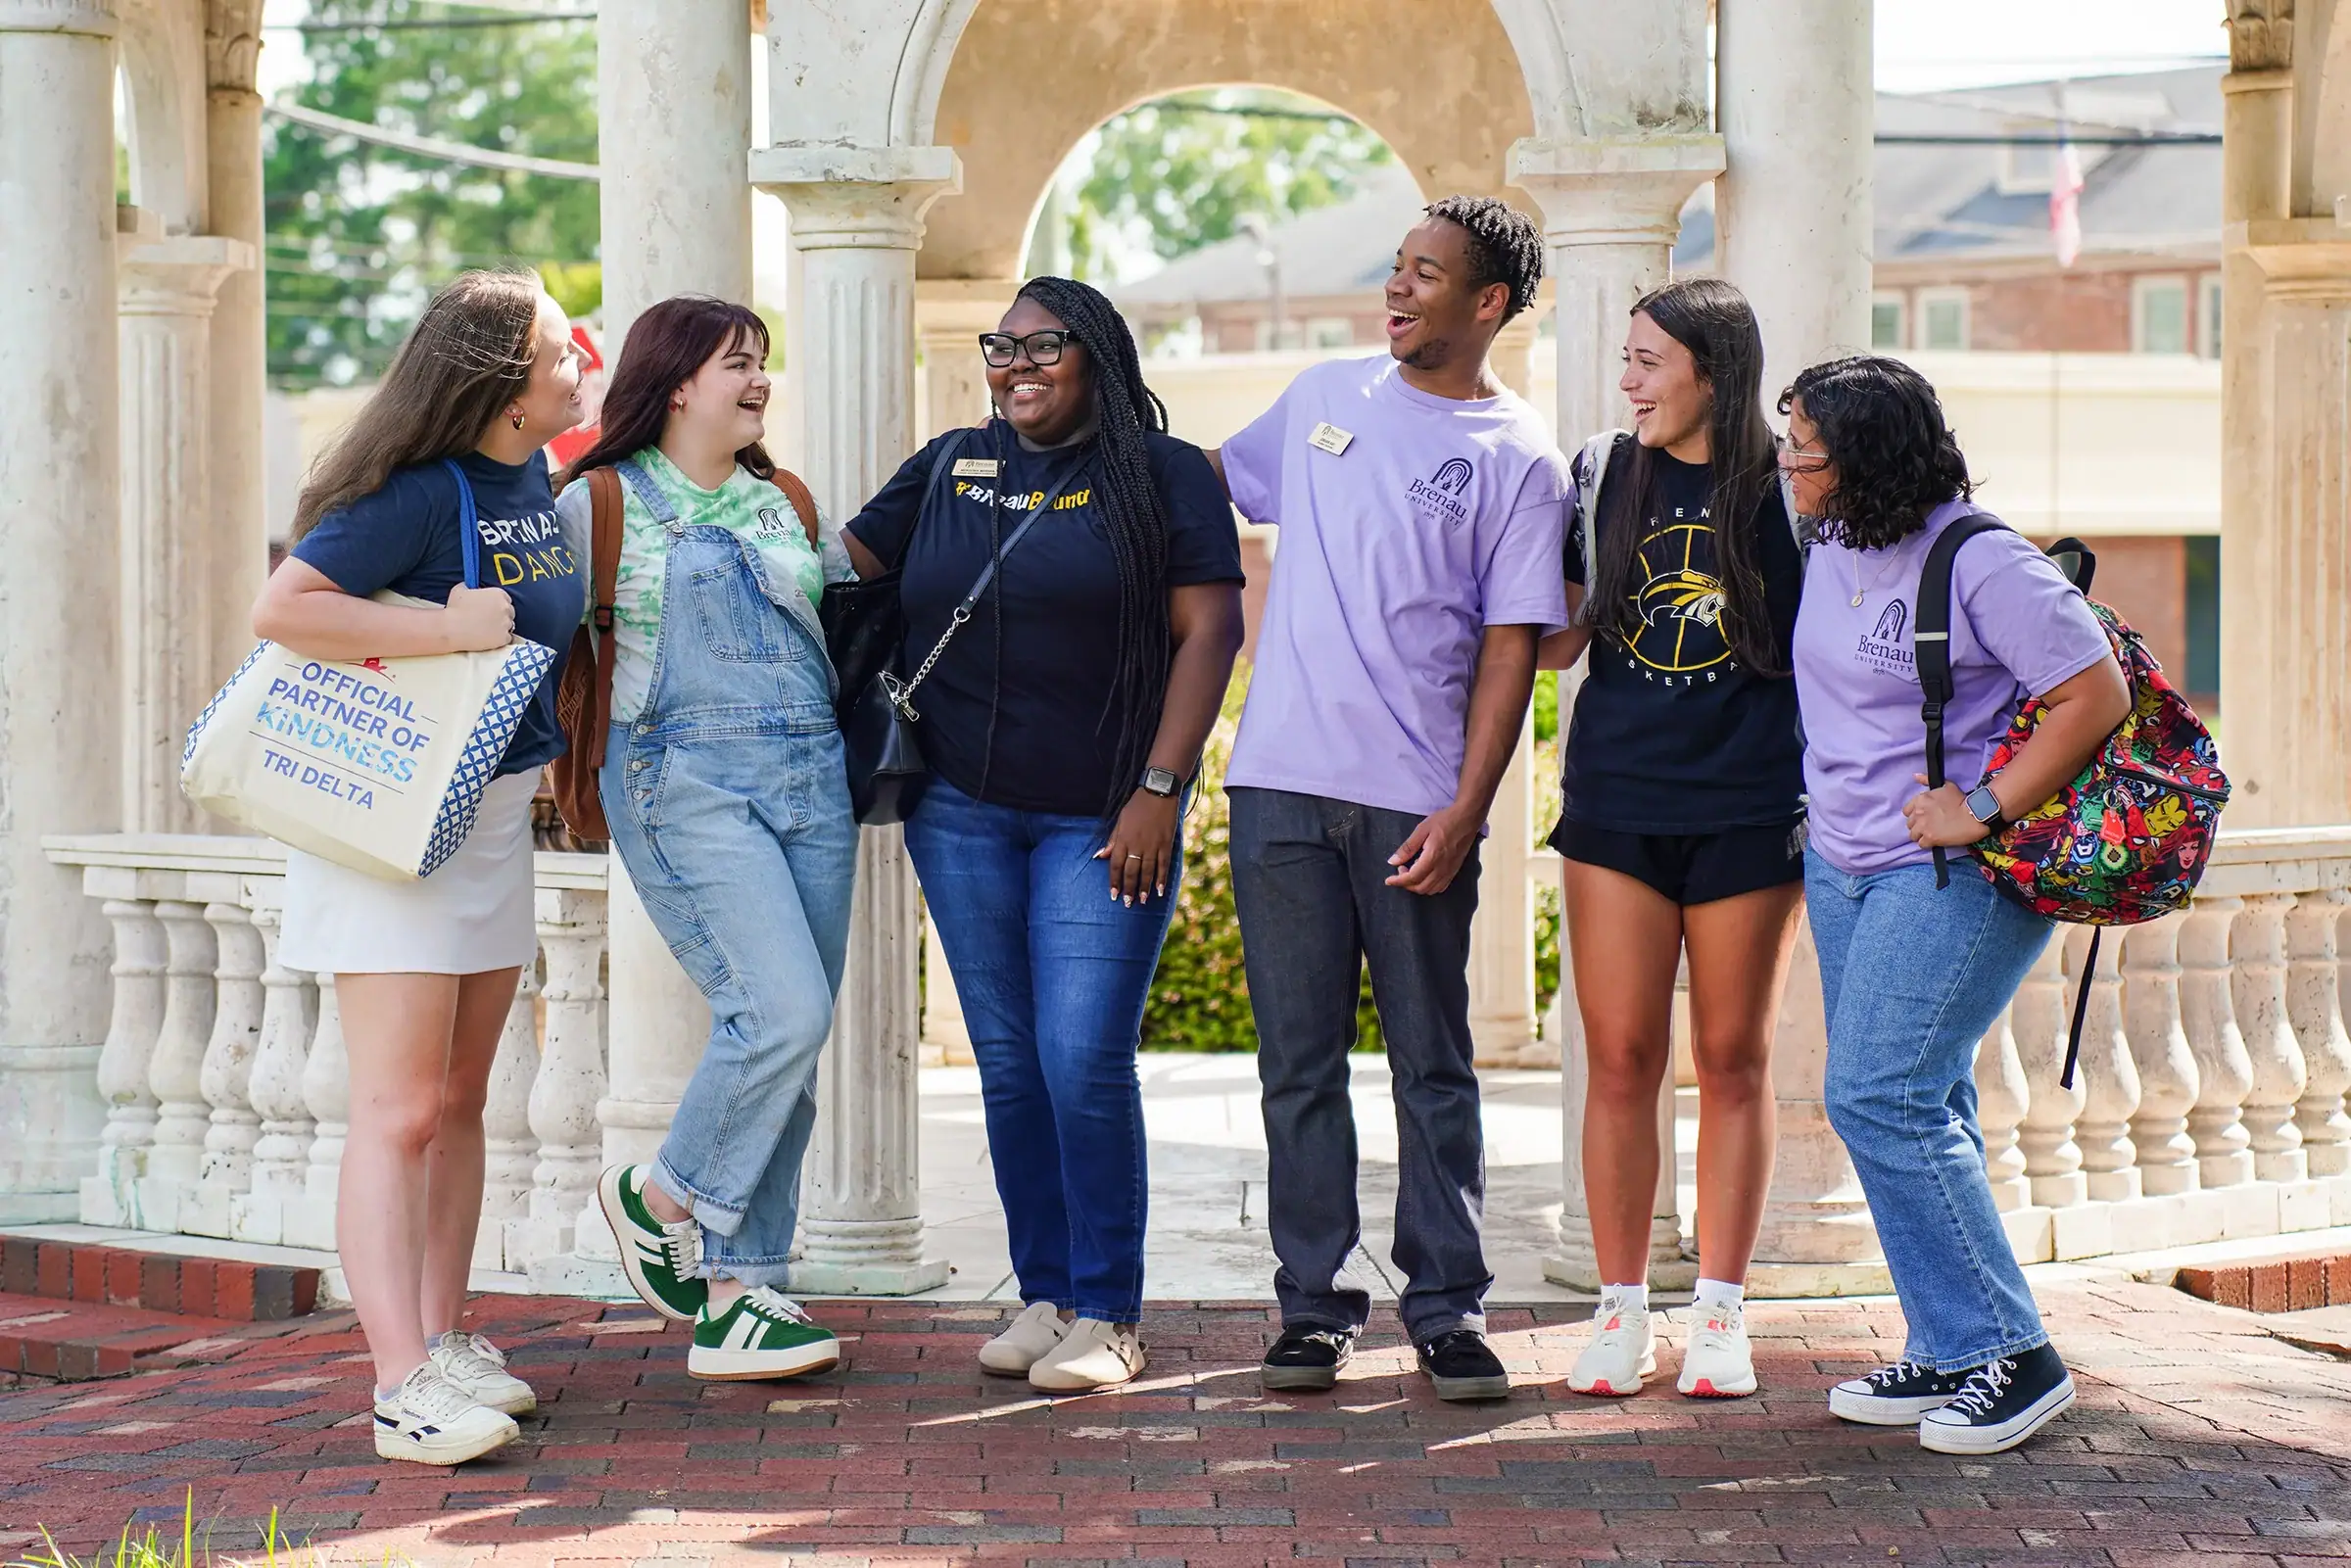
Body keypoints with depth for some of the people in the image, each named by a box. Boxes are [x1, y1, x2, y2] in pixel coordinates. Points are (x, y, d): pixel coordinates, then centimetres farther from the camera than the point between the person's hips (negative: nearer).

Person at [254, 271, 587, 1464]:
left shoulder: (531, 477, 6)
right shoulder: (421, 492, -20)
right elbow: (280, 610, -29)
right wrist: (445, 630, -28)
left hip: (494, 815, 9)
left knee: (459, 1101, 13)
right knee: (399, 1112, -10)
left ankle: (445, 1343, 20)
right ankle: (403, 1387, -13)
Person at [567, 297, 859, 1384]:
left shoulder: (788, 506, 18)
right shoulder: (598, 504, 2)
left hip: (810, 779, 6)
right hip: (684, 780, -6)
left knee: (788, 1045, 1)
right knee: (784, 1011, -19)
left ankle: (736, 1293, 7)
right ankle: (660, 1199, 4)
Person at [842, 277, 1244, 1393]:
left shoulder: (1163, 474, 0)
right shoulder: (947, 470, 13)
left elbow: (1209, 630, -5)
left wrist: (1159, 790, -12)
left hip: (1101, 823, -4)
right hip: (962, 810, 4)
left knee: (1084, 1065, -9)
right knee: (1007, 1063, 7)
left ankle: (1107, 1313, 2)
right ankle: (1042, 1293, 17)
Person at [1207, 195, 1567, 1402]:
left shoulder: (1520, 461, 1)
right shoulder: (1323, 396, 12)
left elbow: (1509, 649, -3)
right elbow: (1213, 480, 28)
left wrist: (1465, 810, -11)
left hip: (1416, 801, -3)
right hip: (1280, 782, 3)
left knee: (1432, 1068, 2)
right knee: (1299, 1064, 4)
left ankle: (1447, 1310, 9)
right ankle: (1314, 1305, 10)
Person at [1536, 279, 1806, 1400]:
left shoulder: (1789, 490, -1)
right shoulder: (1602, 478, 7)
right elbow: (1556, 639, 12)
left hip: (1750, 808, -2)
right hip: (1617, 801, 2)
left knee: (1733, 1057, 5)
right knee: (1620, 1057, 1)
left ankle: (1719, 1313, 13)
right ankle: (1621, 1310, 9)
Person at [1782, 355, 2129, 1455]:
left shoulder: (1982, 563, -16)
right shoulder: (1830, 549, 8)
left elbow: (2097, 696, -18)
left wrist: (1985, 810, -18)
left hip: (1955, 872, -8)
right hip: (1845, 865, 8)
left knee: (1880, 1096, -15)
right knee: (1916, 1106, 9)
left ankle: (2008, 1355, -8)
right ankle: (1949, 1356, 15)